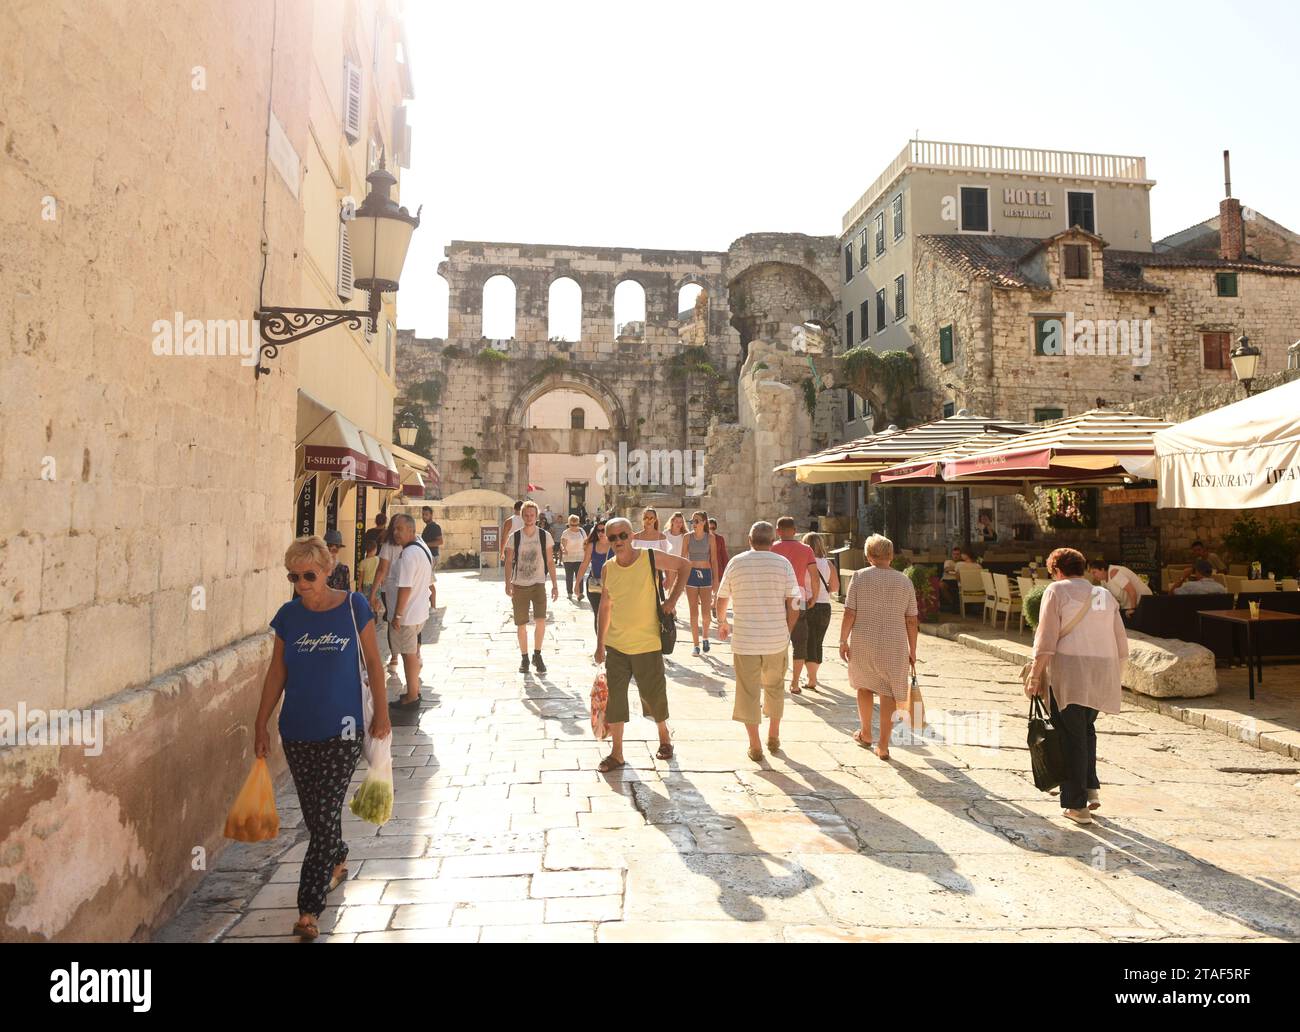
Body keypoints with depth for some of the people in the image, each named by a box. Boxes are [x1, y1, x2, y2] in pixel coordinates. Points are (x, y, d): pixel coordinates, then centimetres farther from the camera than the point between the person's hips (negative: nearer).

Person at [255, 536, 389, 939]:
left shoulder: (353, 606, -8)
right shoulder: (288, 615, 1)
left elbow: (372, 661, -2)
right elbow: (277, 672, 7)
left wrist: (381, 713, -2)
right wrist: (261, 724, 6)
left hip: (342, 731, -3)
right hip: (297, 731, 4)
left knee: (324, 817, -3)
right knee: (315, 813, 15)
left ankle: (309, 908, 6)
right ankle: (337, 860, 43)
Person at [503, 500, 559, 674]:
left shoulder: (544, 536, 0)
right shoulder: (514, 537, -1)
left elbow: (550, 561, 4)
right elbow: (509, 562, 0)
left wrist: (555, 585, 1)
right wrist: (508, 584, -11)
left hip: (538, 584, 0)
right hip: (519, 585, 1)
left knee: (540, 621, -15)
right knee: (521, 624, 4)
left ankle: (537, 655, 3)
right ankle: (524, 658, 20)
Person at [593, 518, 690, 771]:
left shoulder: (650, 558, -10)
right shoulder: (608, 568, 1)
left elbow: (684, 565, 1)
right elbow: (605, 606, 10)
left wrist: (673, 599, -7)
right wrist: (600, 643, 10)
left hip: (647, 645, -3)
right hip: (616, 645, 3)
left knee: (653, 695, 9)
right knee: (614, 697, 1)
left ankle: (664, 735, 37)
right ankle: (616, 754, 14)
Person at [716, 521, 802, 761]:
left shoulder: (736, 563, -2)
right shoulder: (783, 563, -3)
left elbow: (722, 599, 6)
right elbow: (794, 604, -5)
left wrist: (722, 622, 25)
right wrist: (787, 632, 10)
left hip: (744, 640, -1)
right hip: (776, 639, 1)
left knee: (748, 692, 9)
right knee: (775, 688, 21)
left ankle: (755, 747, 13)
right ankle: (773, 737, 34)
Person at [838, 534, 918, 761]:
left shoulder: (860, 577, -4)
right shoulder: (905, 582, 2)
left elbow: (849, 613, -9)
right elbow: (911, 620, 2)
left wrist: (843, 641, -2)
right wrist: (912, 651, 10)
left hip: (863, 643, 0)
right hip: (894, 646, 1)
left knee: (864, 685, 20)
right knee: (888, 692, 7)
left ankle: (865, 734, 33)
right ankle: (883, 746, 8)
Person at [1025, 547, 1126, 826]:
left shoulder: (1057, 591, 0)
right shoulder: (1106, 596, 17)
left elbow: (1047, 641, -9)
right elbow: (1122, 647, 16)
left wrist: (1035, 676, -7)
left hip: (1069, 673, -5)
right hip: (1103, 674, 5)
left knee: (1071, 736, 2)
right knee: (1086, 729, 24)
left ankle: (1076, 805, 8)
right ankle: (1091, 789, 19)